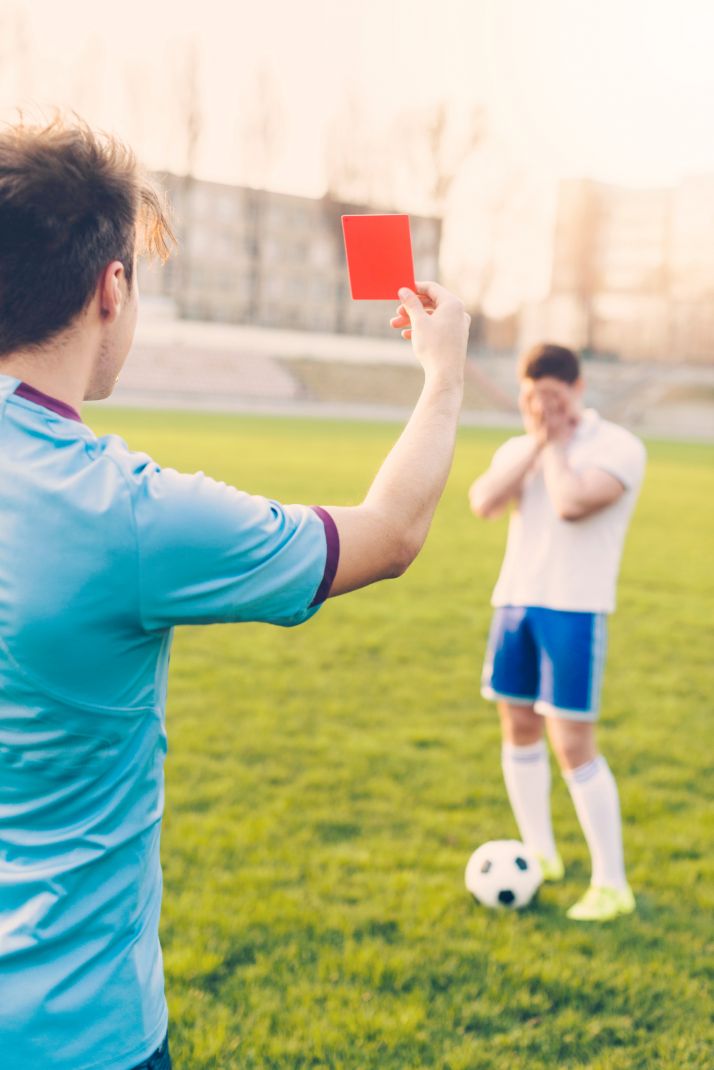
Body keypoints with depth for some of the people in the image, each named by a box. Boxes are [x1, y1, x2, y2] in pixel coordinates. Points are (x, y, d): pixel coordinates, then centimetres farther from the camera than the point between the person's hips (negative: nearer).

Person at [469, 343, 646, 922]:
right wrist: (536, 443, -8)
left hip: (575, 608, -6)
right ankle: (541, 855, 29)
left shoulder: (620, 447, -7)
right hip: (515, 598, 6)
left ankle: (611, 884, 3)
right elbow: (483, 502, -8)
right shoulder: (518, 449, 11)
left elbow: (571, 505, -22)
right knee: (519, 729, 12)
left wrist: (557, 443, -8)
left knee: (573, 746, -8)